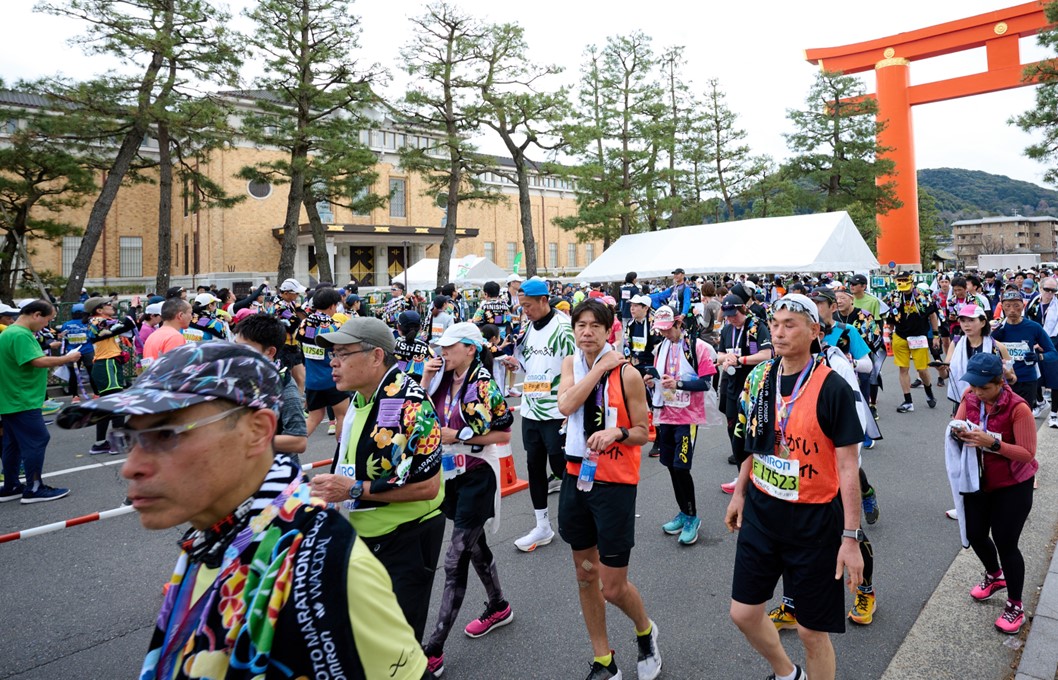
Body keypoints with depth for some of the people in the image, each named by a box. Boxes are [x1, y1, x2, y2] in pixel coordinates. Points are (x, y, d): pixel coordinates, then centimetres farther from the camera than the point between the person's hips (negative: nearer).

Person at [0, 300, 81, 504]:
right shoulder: (20, 335, -19)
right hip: (23, 401, -11)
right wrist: (67, 358, -16)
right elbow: (38, 361, -27)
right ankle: (34, 489, 1)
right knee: (37, 441, -5)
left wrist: (60, 360, 10)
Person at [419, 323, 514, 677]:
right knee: (475, 545, 21)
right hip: (452, 474, 8)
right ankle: (499, 607, 43)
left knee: (455, 559, -4)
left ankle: (434, 651, 3)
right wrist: (426, 378, -4)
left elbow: (504, 435, -17)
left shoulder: (483, 385, -17)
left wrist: (458, 436, -21)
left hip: (477, 477, -7)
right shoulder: (445, 381, 2)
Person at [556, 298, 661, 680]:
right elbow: (566, 406, -16)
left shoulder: (627, 374, -11)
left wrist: (617, 432, -25)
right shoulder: (571, 363, 3)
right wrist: (599, 368, -17)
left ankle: (645, 631, 35)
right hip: (577, 477, 5)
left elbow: (643, 433, -5)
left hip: (615, 484, -5)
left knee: (613, 587, 1)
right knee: (585, 574, 15)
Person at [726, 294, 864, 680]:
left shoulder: (832, 388, -15)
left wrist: (850, 537, -15)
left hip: (814, 519, -5)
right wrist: (740, 493, 16)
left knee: (812, 630, 6)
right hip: (761, 511, 6)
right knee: (743, 613, 14)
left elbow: (848, 466, -14)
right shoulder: (759, 378, 1)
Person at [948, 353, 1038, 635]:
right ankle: (995, 576, 46)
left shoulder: (1018, 408, -25)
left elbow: (1028, 454, -24)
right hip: (978, 481, 5)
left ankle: (1015, 606, 21)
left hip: (1012, 486, -5)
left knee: (1005, 543, 1)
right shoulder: (970, 398, -9)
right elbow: (957, 426, -2)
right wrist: (958, 432, -25)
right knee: (975, 535, 15)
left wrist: (992, 442, -37)